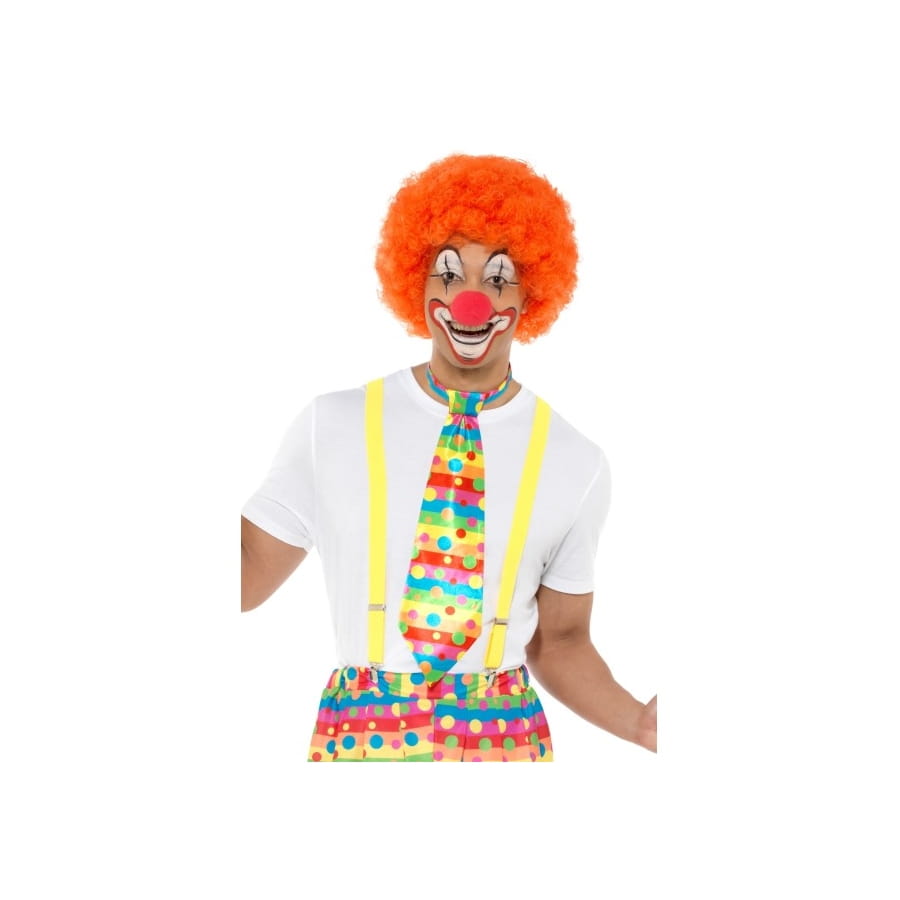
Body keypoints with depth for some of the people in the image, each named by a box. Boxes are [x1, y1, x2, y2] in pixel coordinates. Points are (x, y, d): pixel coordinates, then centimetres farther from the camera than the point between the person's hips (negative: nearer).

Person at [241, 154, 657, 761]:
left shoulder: (577, 463, -2)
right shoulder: (332, 425, -2)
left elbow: (559, 642, 3)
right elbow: (247, 574, 0)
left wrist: (639, 722, -12)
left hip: (506, 735, 1)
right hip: (358, 731, 0)